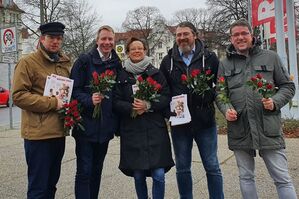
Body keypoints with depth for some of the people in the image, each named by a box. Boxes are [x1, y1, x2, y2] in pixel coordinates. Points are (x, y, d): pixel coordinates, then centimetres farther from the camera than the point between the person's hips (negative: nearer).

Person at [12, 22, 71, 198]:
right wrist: (52, 103, -18)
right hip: (38, 133, -6)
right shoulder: (28, 62, -6)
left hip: (59, 132, 6)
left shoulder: (66, 63, 13)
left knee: (51, 183, 19)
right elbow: (19, 96, -13)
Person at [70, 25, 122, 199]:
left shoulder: (117, 64, 8)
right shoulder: (85, 60, -5)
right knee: (84, 171, -2)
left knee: (97, 169, 16)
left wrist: (117, 122, 8)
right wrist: (89, 100, -26)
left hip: (105, 126, 5)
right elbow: (74, 89, -9)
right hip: (86, 124, -4)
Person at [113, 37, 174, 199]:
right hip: (132, 131, 1)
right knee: (138, 176, 8)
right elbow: (116, 102, 2)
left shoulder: (156, 73, 6)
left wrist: (148, 105, -16)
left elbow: (166, 98, 0)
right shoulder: (122, 76, 7)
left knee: (159, 175, -4)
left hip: (155, 130, 0)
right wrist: (132, 108, -16)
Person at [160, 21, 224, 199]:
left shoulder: (209, 57, 1)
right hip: (179, 123, 2)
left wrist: (209, 97, -13)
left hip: (205, 121, -2)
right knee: (182, 169, 12)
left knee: (212, 168, 7)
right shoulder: (168, 61, 7)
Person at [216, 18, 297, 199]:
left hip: (269, 128, -2)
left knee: (283, 179, 3)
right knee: (246, 177, 15)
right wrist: (226, 109, -10)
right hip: (239, 129, 2)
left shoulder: (270, 57, 6)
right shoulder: (225, 64, 9)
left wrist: (275, 102, -11)